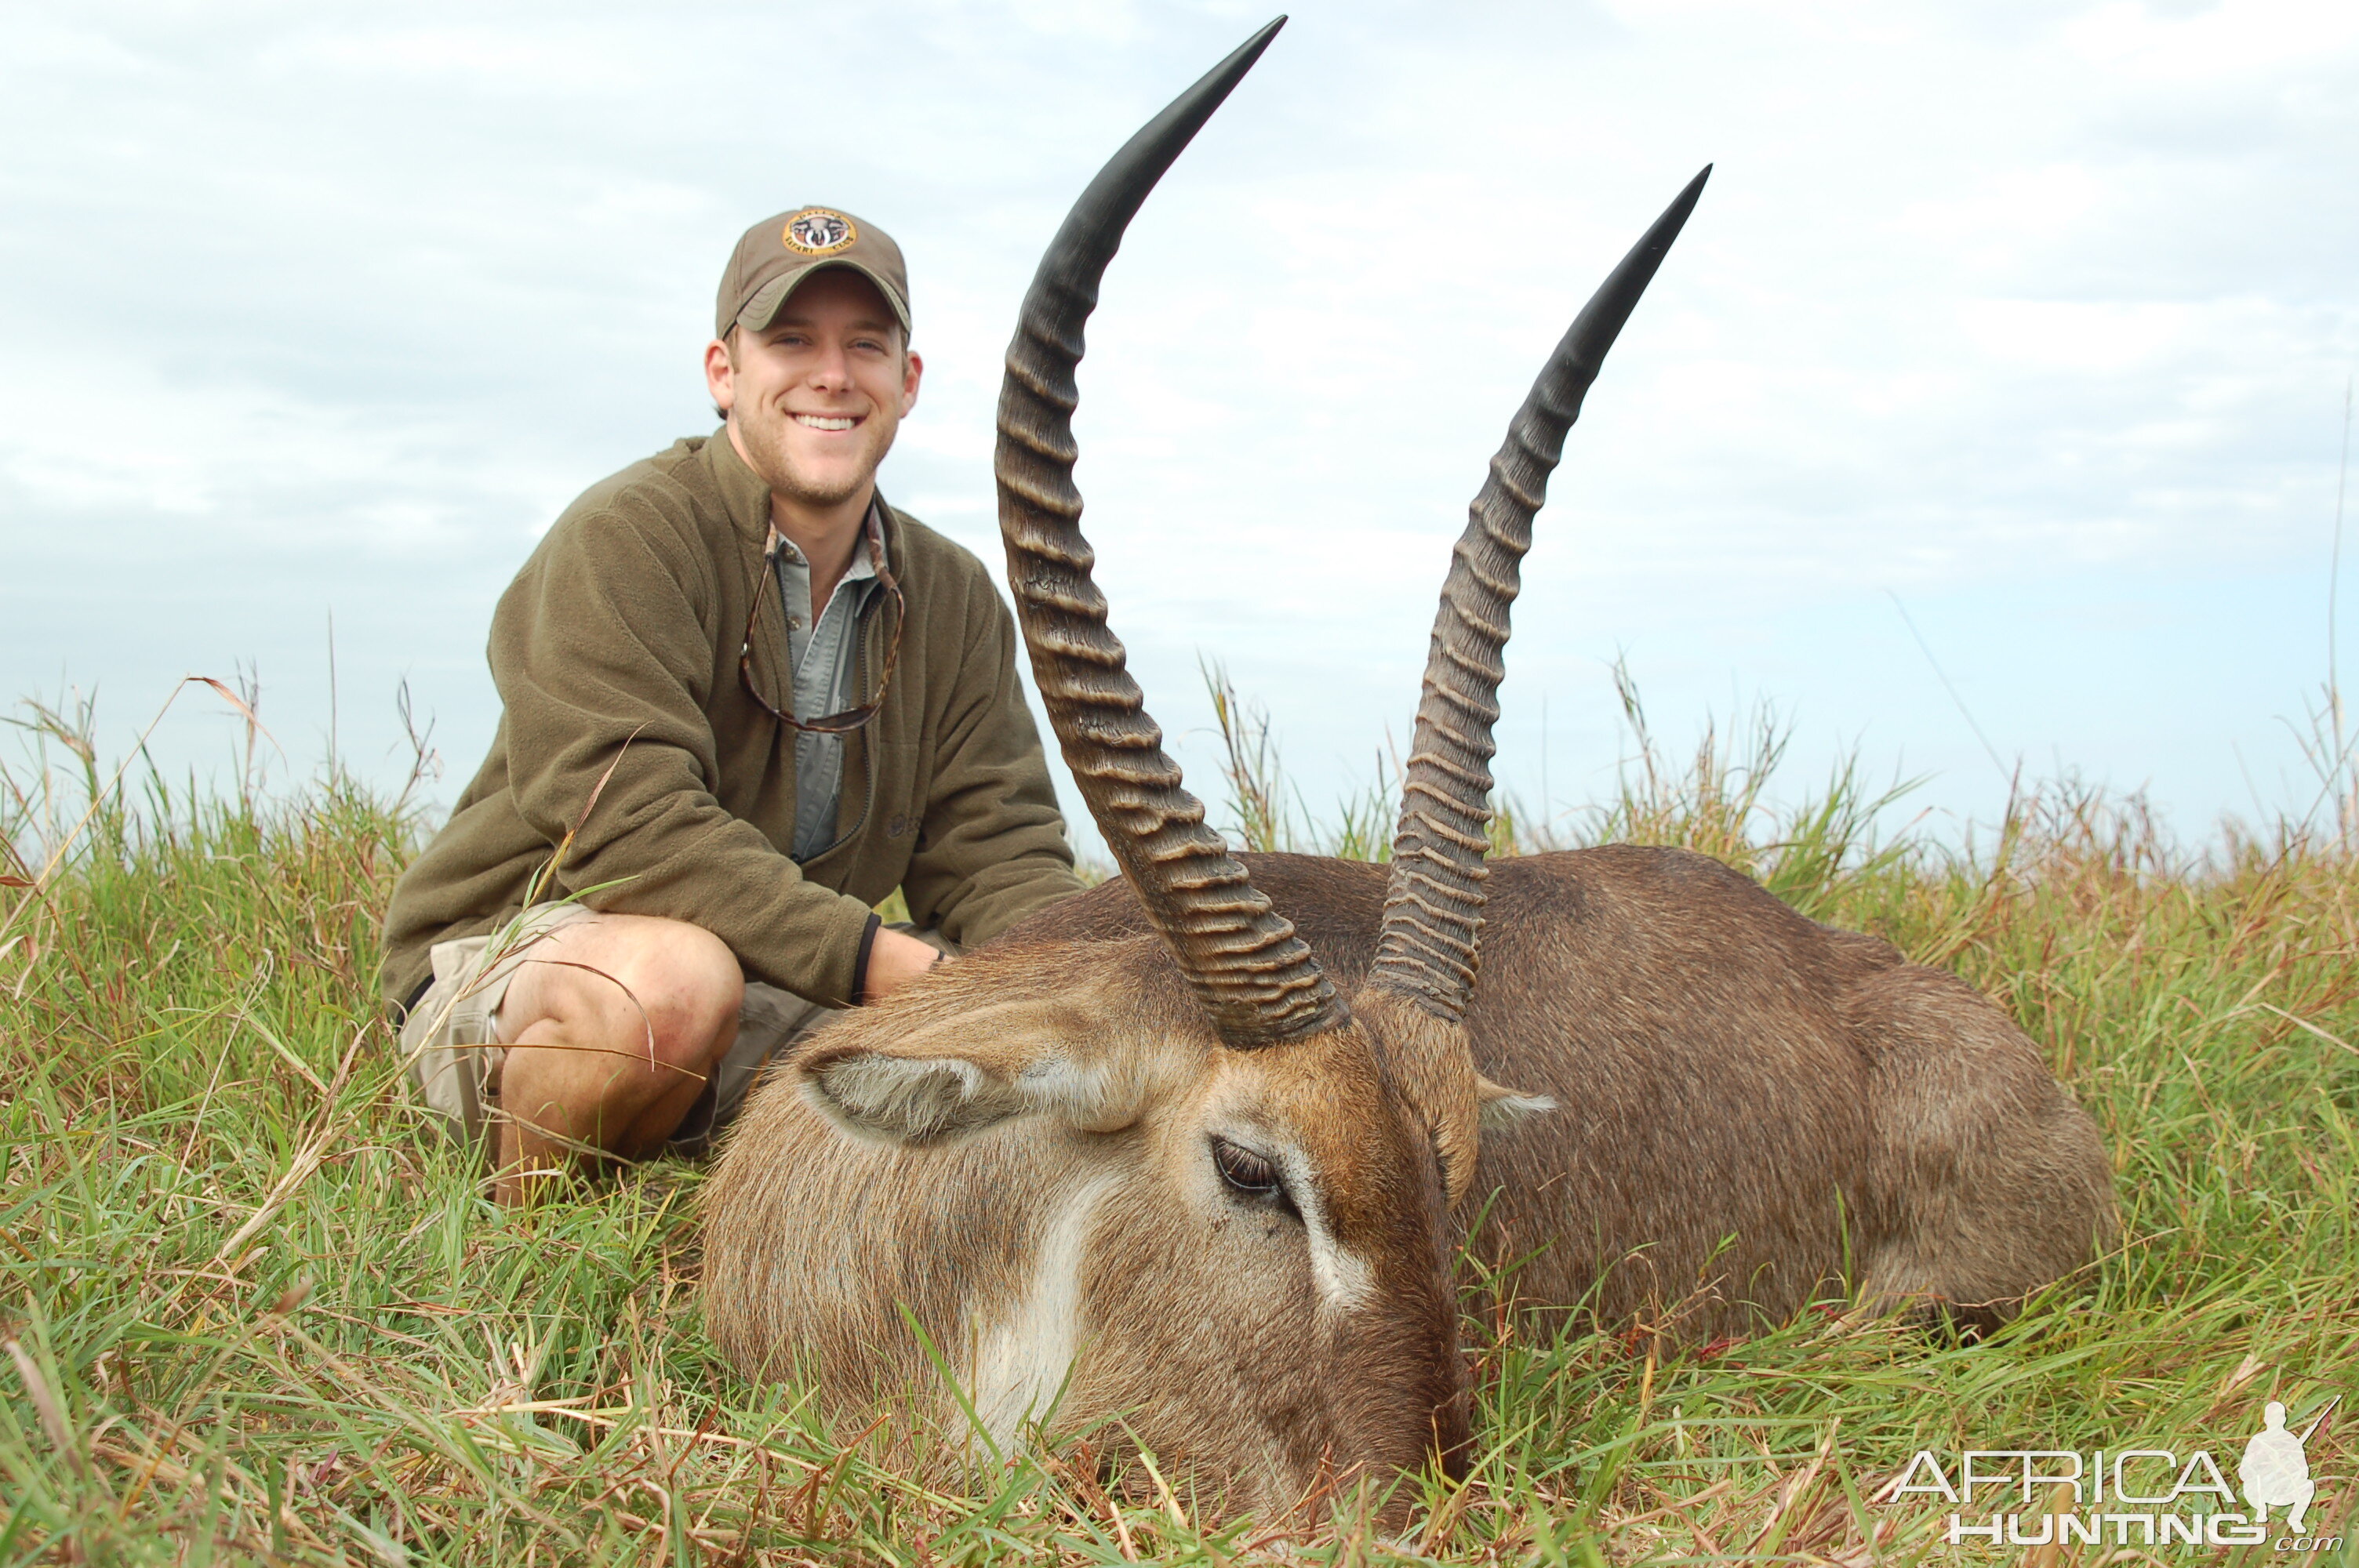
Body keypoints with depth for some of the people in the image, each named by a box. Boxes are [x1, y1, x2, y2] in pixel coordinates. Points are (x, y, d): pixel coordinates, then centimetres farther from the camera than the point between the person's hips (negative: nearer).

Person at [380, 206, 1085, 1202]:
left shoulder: (953, 598, 6)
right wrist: (883, 962, -33)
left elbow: (998, 849, 0)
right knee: (672, 974, -39)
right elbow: (631, 825, -27)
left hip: (777, 1006, 6)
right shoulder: (625, 540, -15)